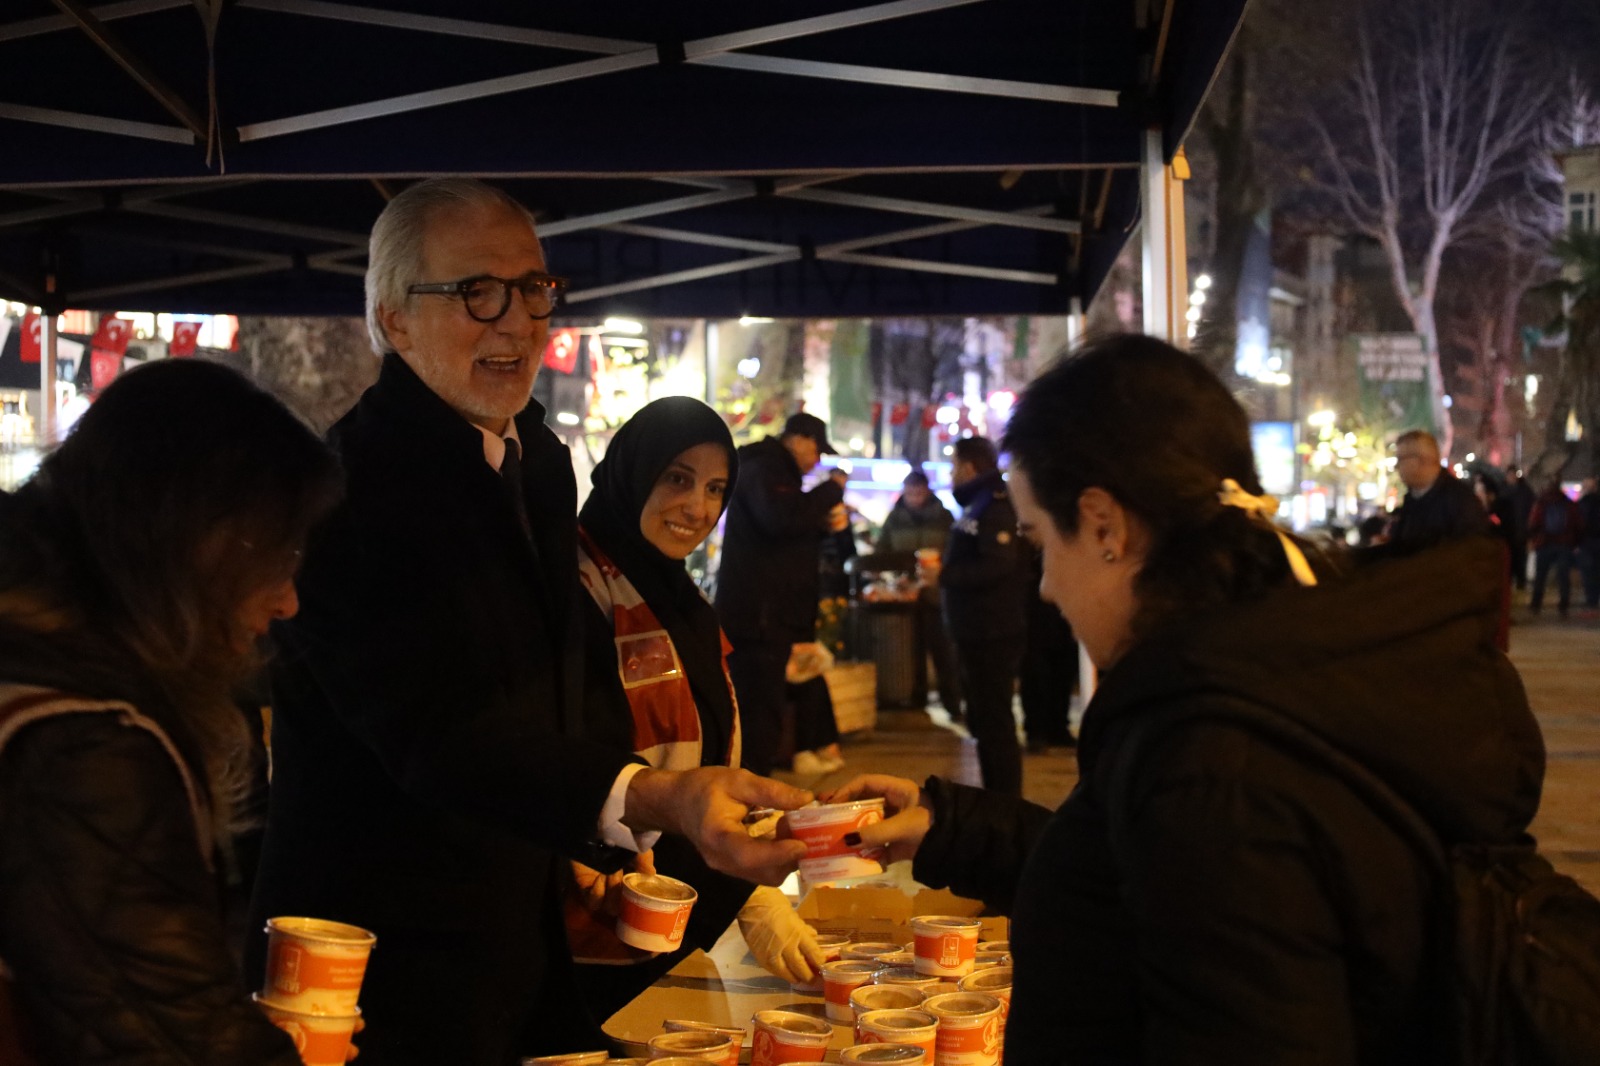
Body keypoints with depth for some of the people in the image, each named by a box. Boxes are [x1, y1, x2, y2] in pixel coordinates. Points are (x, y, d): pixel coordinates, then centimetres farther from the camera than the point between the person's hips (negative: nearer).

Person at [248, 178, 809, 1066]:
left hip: (525, 945, 8)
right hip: (390, 972, -8)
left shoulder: (539, 459, 9)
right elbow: (436, 731, -32)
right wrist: (656, 799, -44)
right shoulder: (356, 484, -20)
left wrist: (592, 853, 10)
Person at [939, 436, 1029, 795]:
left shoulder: (996, 506, -15)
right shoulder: (978, 505, 17)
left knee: (994, 721, -8)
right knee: (983, 719, 16)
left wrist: (944, 574, -21)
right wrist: (942, 568, 9)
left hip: (993, 633, -11)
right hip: (977, 631, 11)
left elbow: (997, 565, -27)